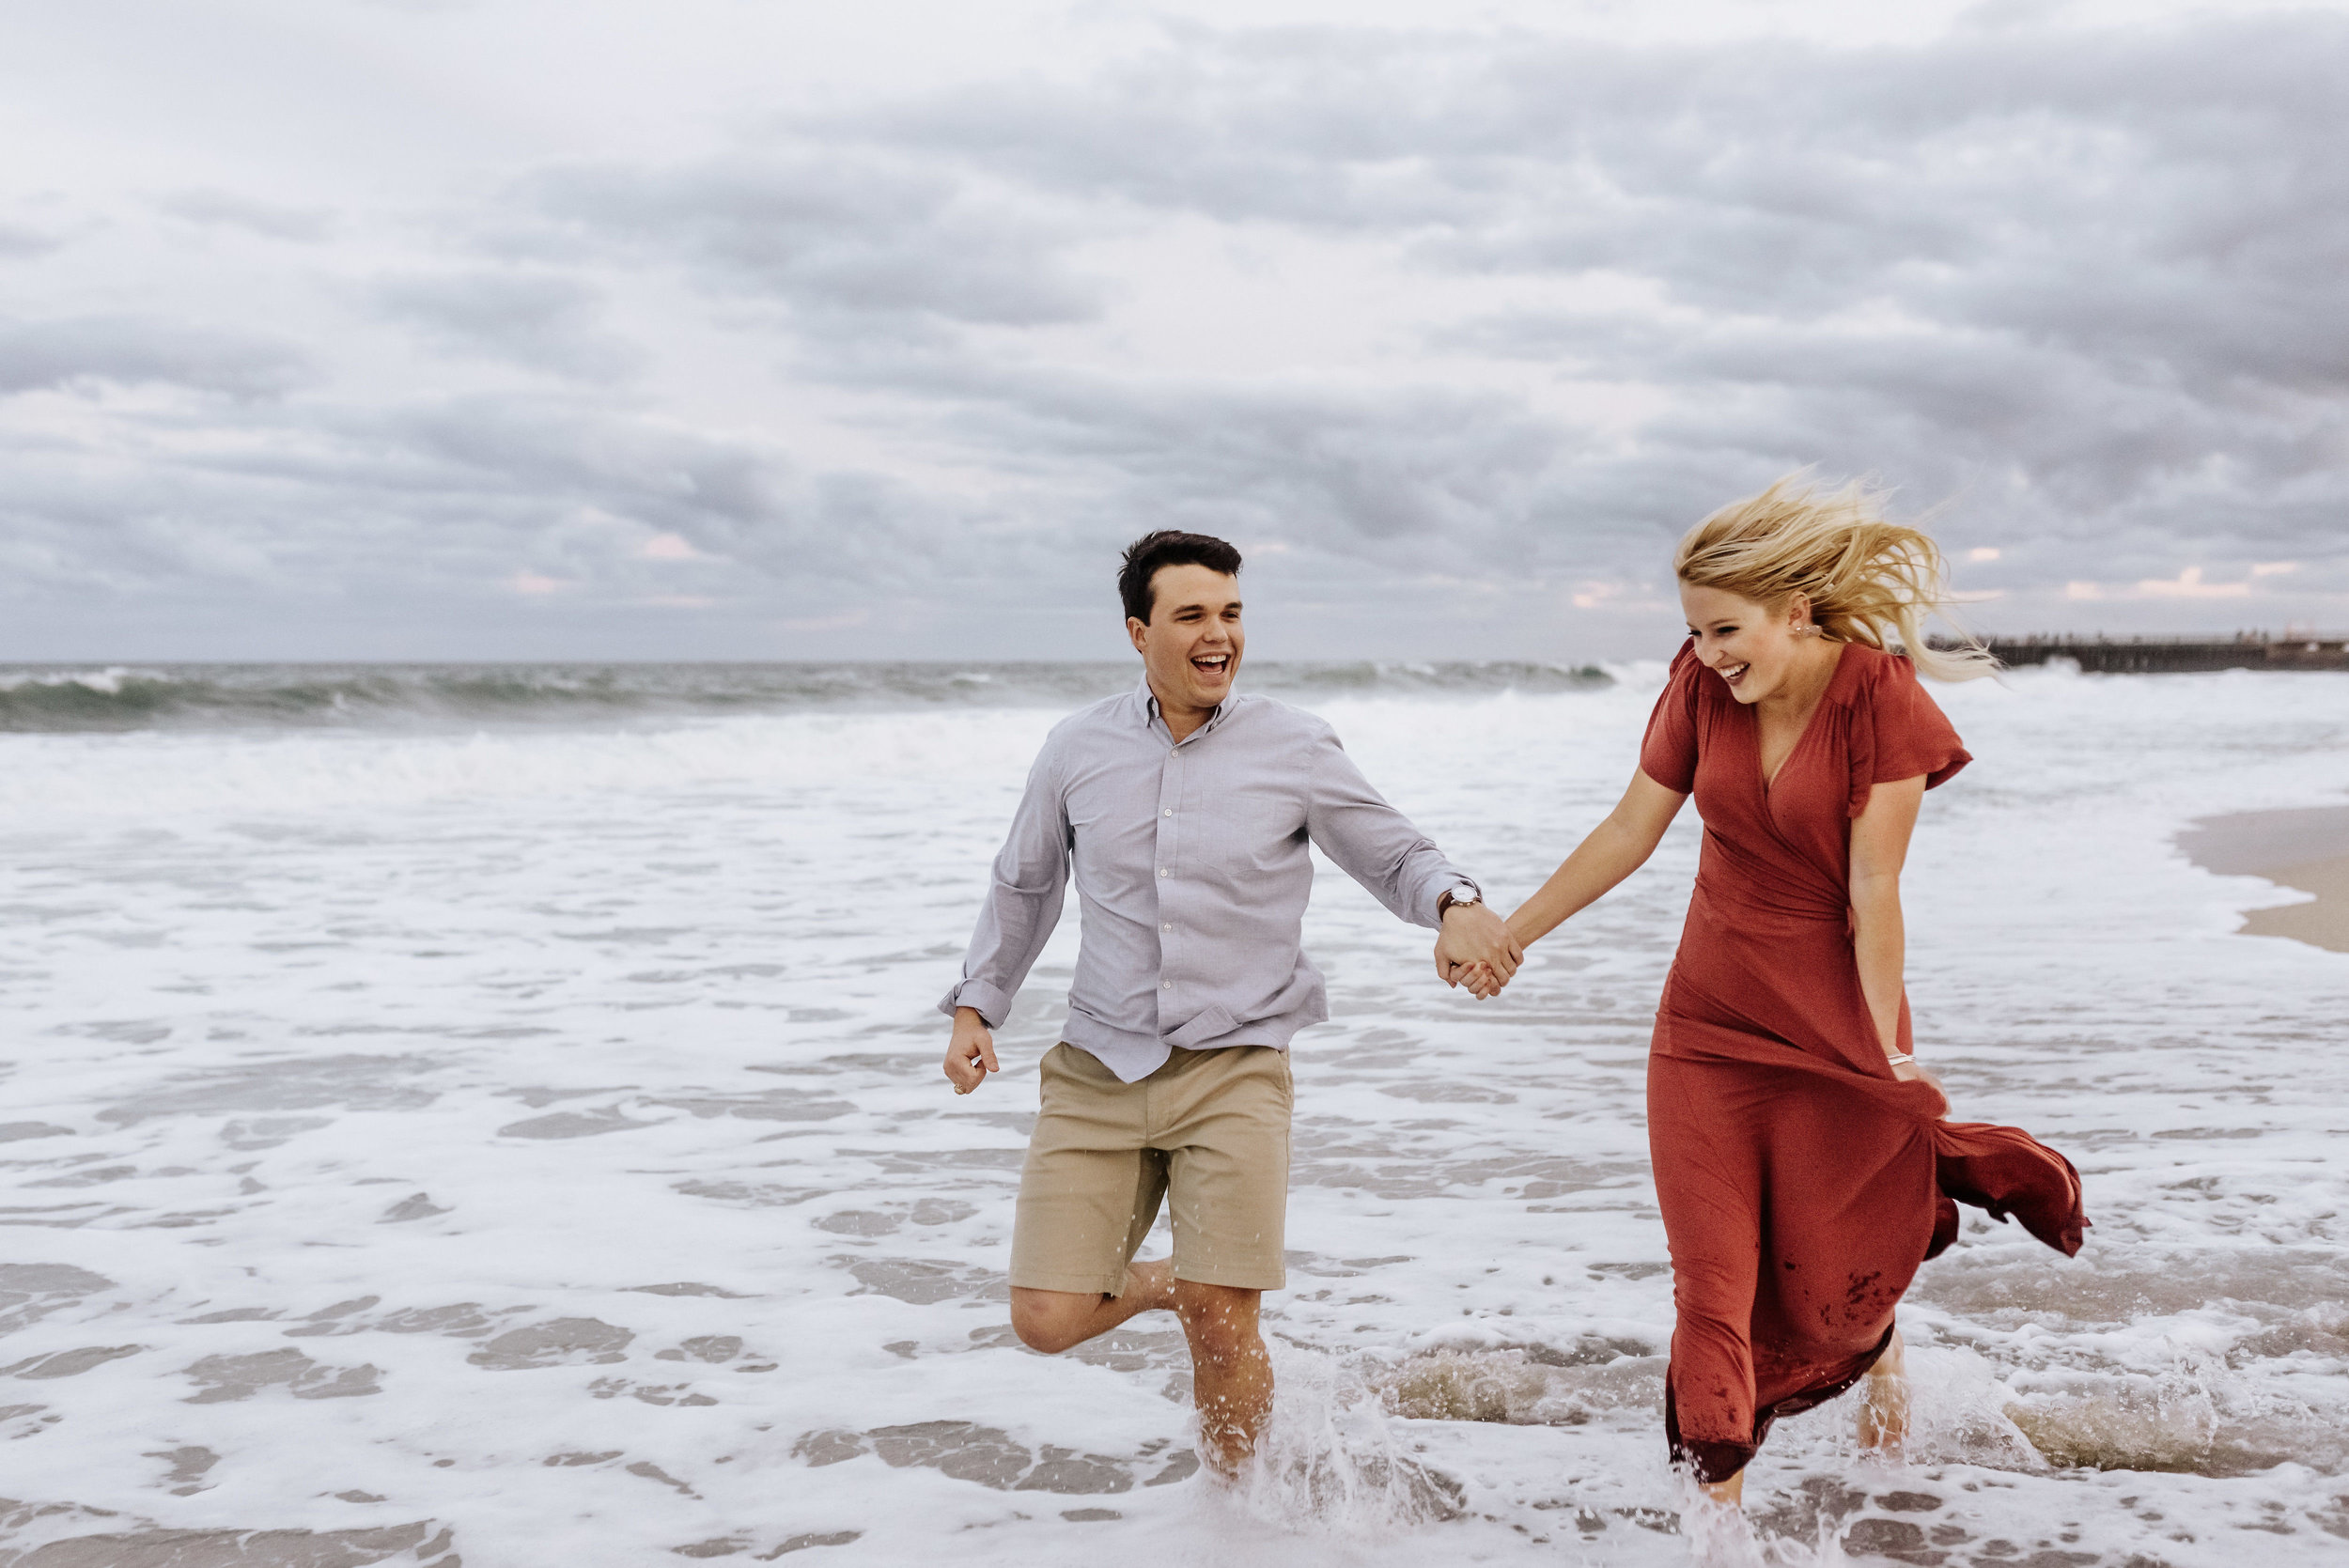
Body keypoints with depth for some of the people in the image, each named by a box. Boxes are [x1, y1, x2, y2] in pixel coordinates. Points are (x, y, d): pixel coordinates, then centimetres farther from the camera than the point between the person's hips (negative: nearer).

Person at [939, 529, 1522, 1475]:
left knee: (1223, 1328, -9)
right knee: (1047, 1320, -3)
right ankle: (1168, 1281, 31)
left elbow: (1394, 855, 6)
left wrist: (1457, 906, -16)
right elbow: (1023, 886, 18)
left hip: (1233, 1073, -2)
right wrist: (976, 1008, 11)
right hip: (1100, 1070, 2)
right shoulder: (1078, 750, 5)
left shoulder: (1295, 749, -1)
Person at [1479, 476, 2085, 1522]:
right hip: (1710, 1018, 3)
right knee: (1712, 1286, -1)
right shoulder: (1702, 686, -4)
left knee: (1822, 1294, 8)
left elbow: (1872, 893, -16)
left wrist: (1886, 1056, -14)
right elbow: (1629, 831, 5)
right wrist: (1509, 933, 9)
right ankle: (1716, 1510, 11)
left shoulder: (1883, 701, -15)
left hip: (1832, 1020, -3)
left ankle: (1881, 1350, 45)